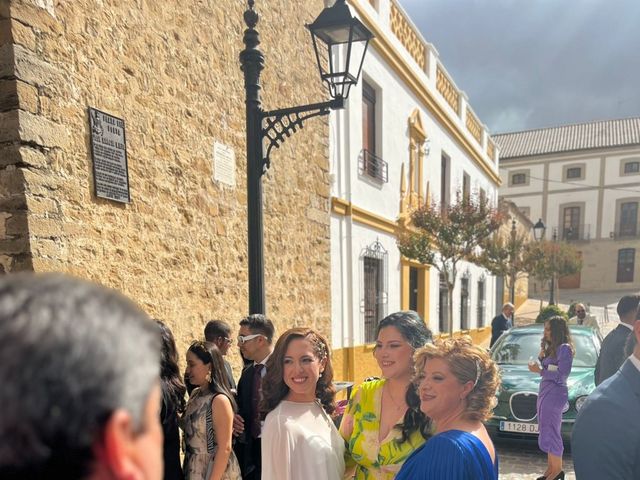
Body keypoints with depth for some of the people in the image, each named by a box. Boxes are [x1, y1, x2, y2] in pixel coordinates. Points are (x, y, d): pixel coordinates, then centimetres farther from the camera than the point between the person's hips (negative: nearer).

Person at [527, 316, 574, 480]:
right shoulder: (552, 348, 15)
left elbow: (561, 375, -17)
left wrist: (539, 371, -16)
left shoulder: (564, 349, -12)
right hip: (545, 392, 9)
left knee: (550, 433, -3)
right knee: (547, 432, 12)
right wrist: (541, 355, 4)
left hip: (555, 394, -9)